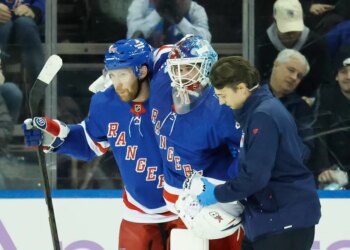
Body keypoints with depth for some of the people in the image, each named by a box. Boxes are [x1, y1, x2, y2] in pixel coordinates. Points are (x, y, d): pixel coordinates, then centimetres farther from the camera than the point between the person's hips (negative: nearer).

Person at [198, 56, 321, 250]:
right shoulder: (261, 109, 11)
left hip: (286, 220, -10)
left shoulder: (263, 117, -20)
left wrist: (217, 194, -10)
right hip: (270, 215, 10)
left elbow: (255, 177, -23)